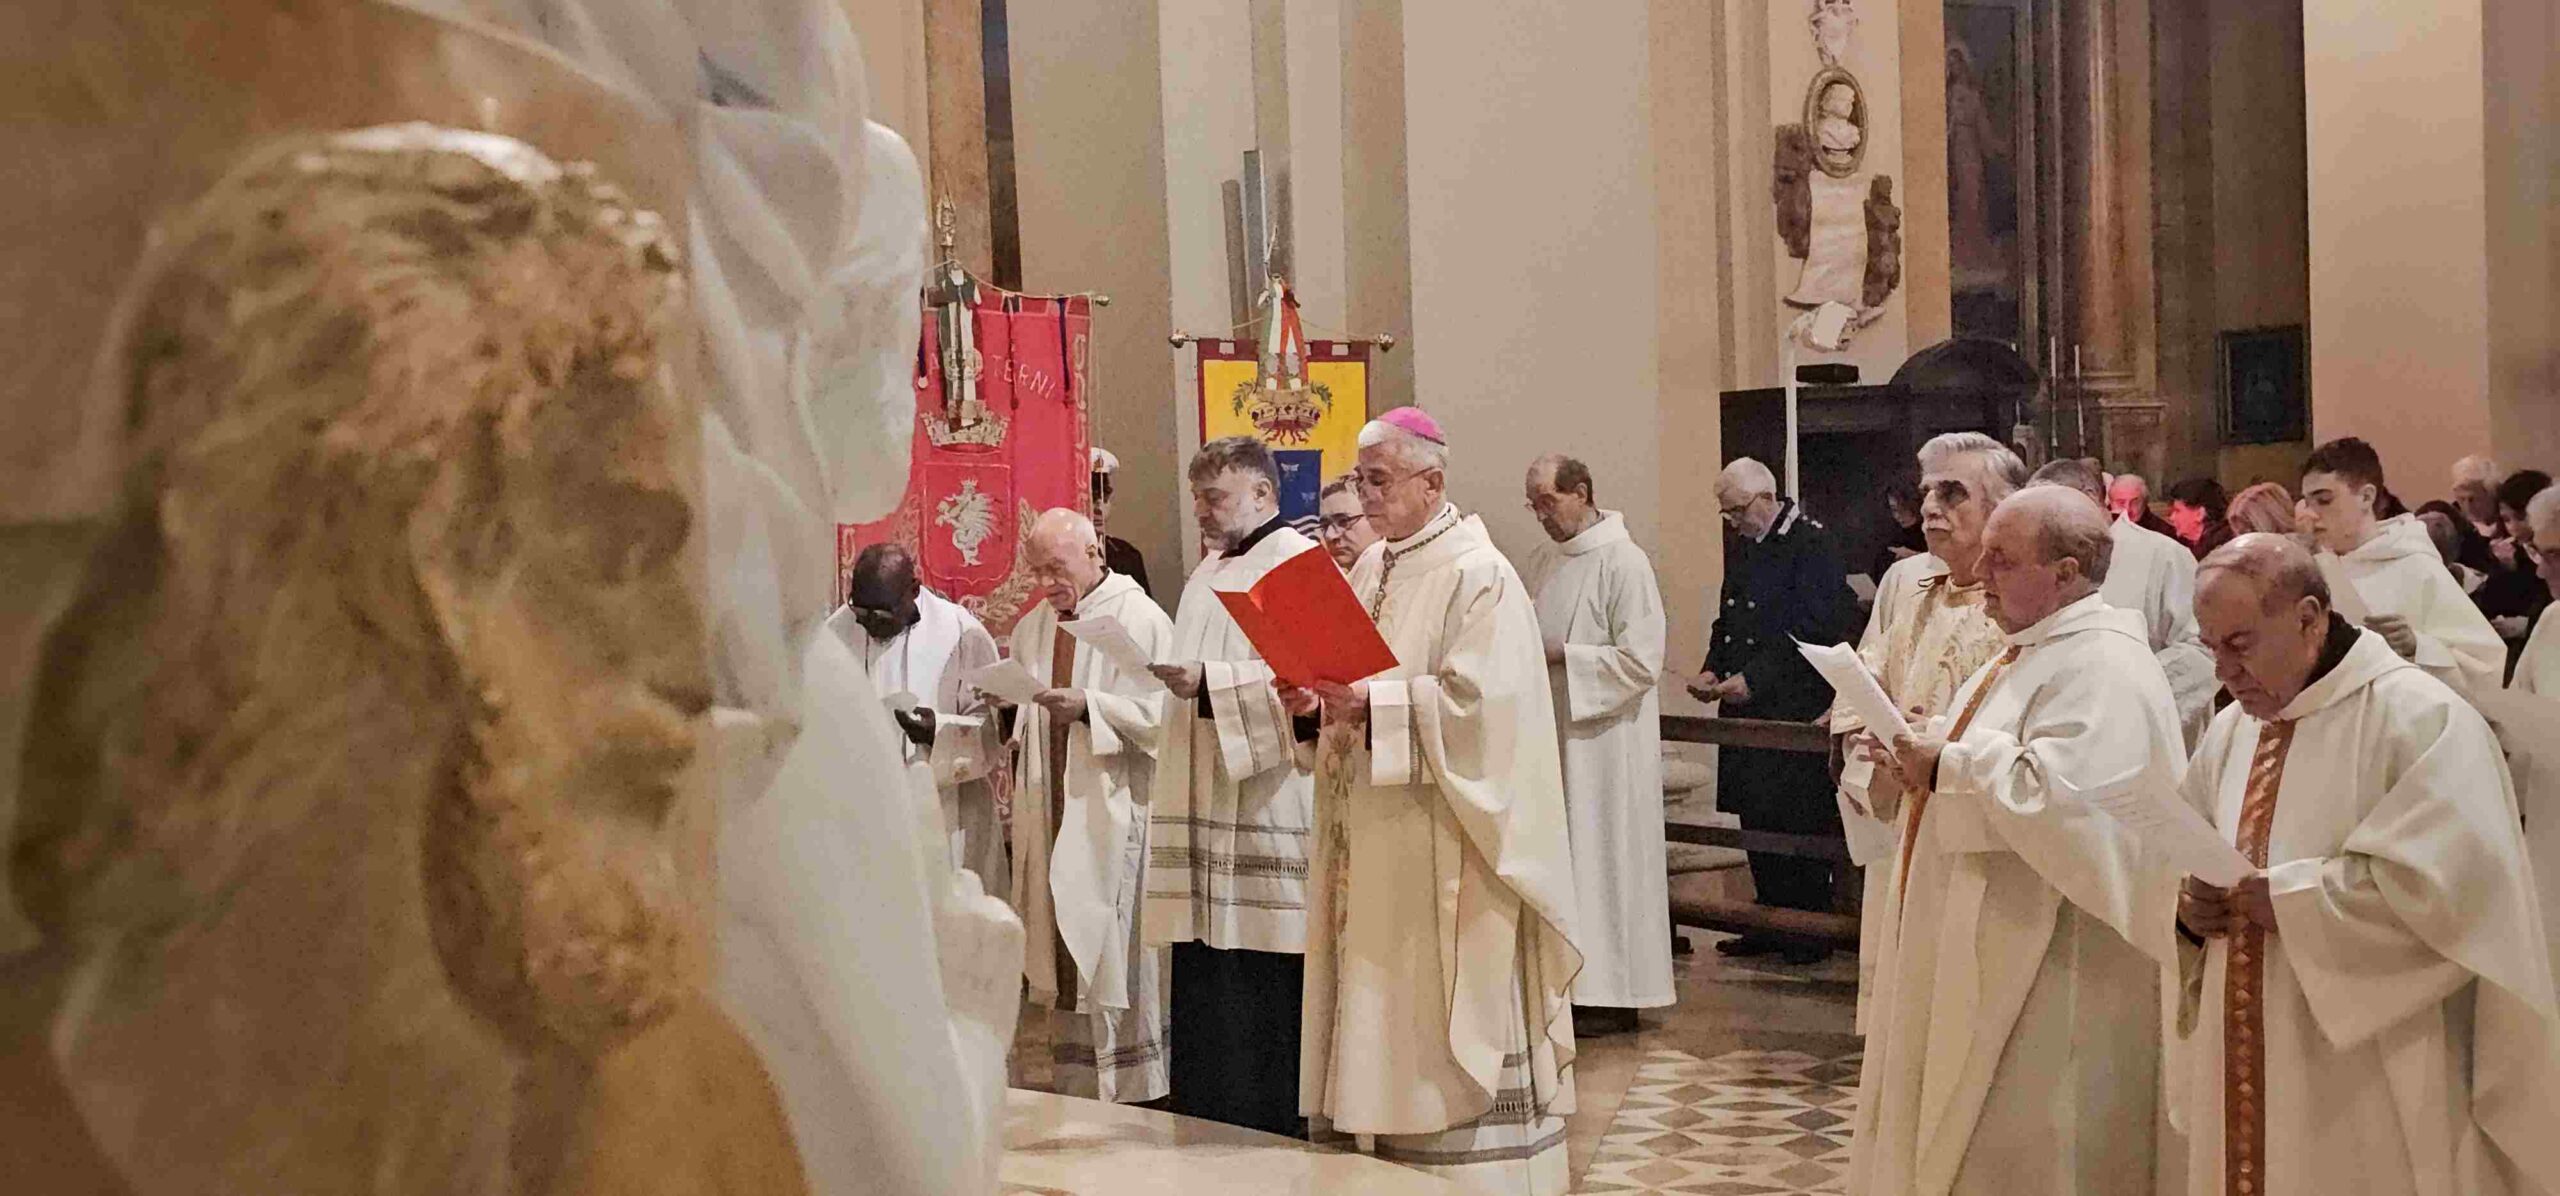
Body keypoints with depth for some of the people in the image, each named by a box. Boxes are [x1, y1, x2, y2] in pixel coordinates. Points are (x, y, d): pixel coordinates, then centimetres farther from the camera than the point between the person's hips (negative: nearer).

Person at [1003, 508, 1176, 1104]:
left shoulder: (1141, 619, -6)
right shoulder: (1031, 629, 16)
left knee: (1111, 957, -6)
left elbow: (1161, 716, -13)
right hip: (1050, 812, 7)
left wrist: (1088, 706, -21)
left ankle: (1127, 1089, 2)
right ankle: (1075, 1091, 16)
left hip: (1113, 814, -7)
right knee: (1063, 957, 8)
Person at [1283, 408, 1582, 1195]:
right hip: (1374, 840, 8)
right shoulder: (1372, 569, 14)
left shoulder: (1477, 574, -11)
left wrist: (1371, 707, -24)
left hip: (1441, 841, -8)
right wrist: (1319, 696, -3)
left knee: (1445, 1012, -3)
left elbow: (1477, 700, -19)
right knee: (1385, 1012, 10)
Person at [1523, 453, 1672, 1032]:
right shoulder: (1545, 561, 12)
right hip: (1552, 734, 8)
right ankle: (1574, 980, 16)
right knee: (1559, 857, 9)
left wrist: (1559, 654, -17)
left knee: (1603, 855, -2)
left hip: (1603, 741, -7)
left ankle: (1615, 995, 6)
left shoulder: (1623, 562, -12)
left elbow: (1641, 660, -16)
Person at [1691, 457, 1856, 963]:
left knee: (1799, 821, -4)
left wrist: (1754, 679, -18)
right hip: (1748, 710, 8)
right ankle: (1771, 925, 21)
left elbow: (1811, 631, -17)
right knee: (1756, 818, 11)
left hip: (1795, 708, -8)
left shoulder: (1811, 543, -11)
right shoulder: (1740, 543, 14)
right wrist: (1713, 669, 5)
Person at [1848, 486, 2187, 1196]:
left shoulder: (2101, 668, -18)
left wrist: (1947, 765, -18)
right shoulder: (2029, 653, 15)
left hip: (2050, 972, -10)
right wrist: (1921, 769, 3)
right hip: (1989, 951, 10)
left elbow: (2058, 798, -30)